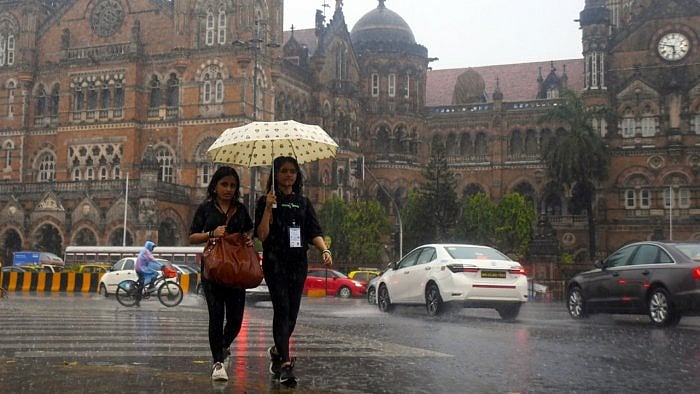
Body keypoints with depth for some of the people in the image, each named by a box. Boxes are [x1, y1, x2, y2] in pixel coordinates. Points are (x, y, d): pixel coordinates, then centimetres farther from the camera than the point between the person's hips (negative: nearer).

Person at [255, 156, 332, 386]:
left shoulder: (303, 203, 14)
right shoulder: (266, 201, 2)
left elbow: (314, 232, 6)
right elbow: (262, 235, -7)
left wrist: (324, 249, -12)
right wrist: (268, 208, -16)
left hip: (298, 263, 4)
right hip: (275, 262, -4)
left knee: (293, 311, 7)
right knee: (282, 309, -12)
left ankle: (277, 351, 31)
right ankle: (285, 364, -14)